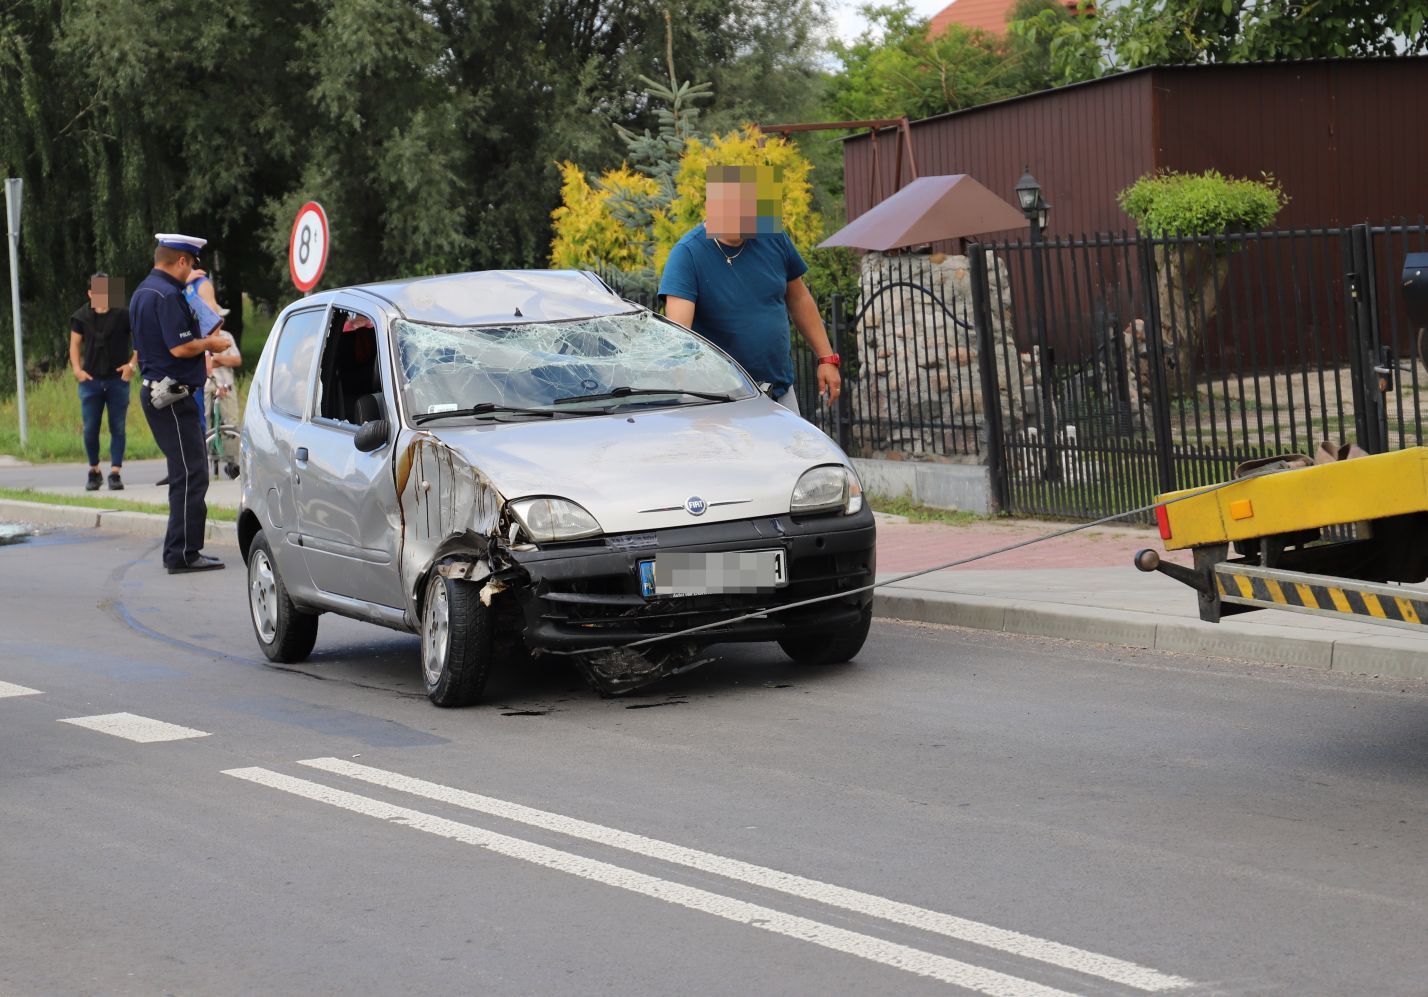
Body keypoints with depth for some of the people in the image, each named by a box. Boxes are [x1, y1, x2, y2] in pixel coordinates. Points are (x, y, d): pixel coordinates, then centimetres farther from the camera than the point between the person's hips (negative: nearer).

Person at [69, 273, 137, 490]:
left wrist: (132, 364, -6)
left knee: (117, 428, -1)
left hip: (118, 380, -2)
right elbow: (75, 344, 9)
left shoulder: (123, 314, -3)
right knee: (90, 429, 2)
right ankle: (94, 471, 17)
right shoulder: (81, 317, 5)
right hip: (90, 380, 2)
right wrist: (76, 368, -3)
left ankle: (115, 473, 2)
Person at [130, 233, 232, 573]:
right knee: (190, 475, -8)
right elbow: (180, 347, -23)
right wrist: (209, 343, -6)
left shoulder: (143, 292, 16)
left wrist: (203, 338, 20)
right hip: (172, 395, -11)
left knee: (185, 473, 15)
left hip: (155, 390, 11)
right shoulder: (167, 295, -17)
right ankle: (183, 554, -8)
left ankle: (178, 550, 19)